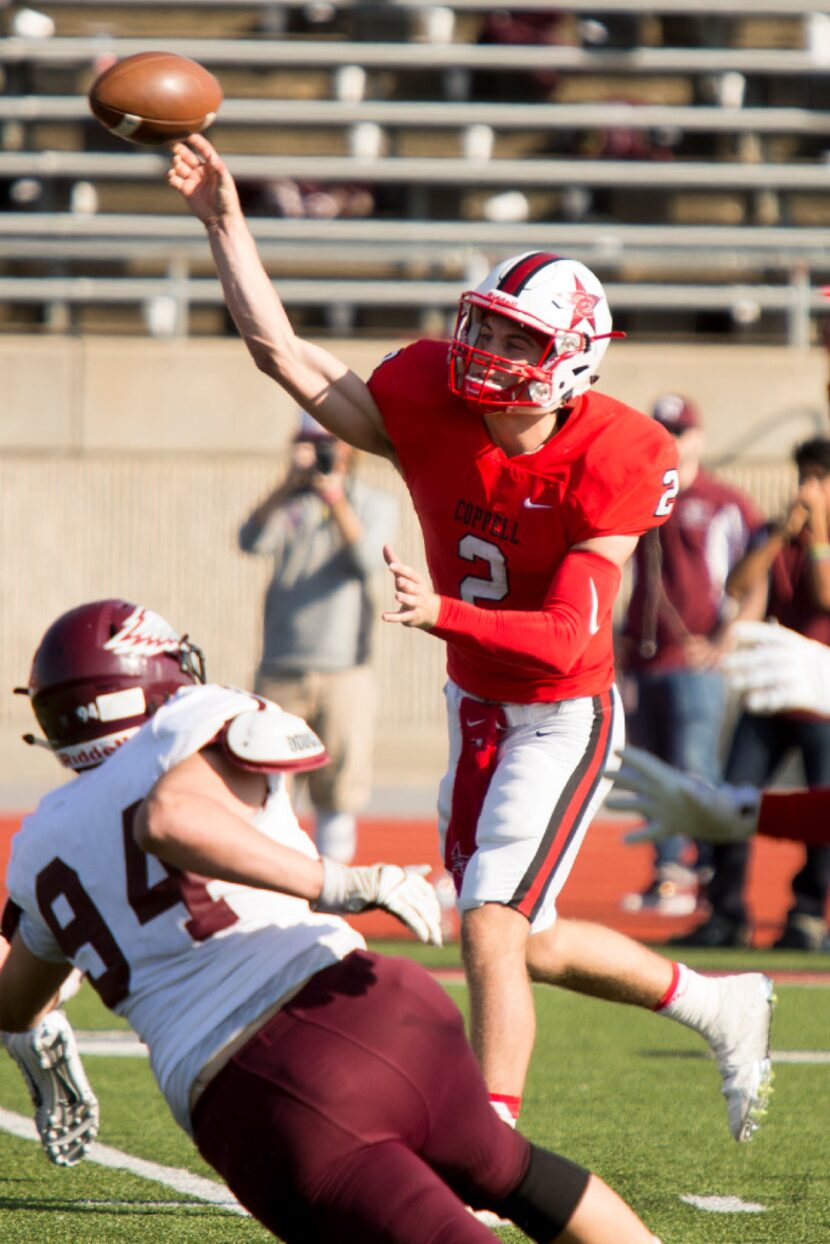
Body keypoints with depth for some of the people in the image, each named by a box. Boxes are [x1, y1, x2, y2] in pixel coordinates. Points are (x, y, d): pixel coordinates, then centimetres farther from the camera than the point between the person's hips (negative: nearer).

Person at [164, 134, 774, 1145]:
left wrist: (442, 613, -44)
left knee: (492, 926, -18)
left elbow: (567, 639, -29)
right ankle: (718, 1006, 35)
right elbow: (284, 355, -12)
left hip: (563, 717, -7)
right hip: (476, 709, 7)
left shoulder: (603, 466, -24)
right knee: (525, 944, 15)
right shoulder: (430, 410, -11)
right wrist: (225, 223, -18)